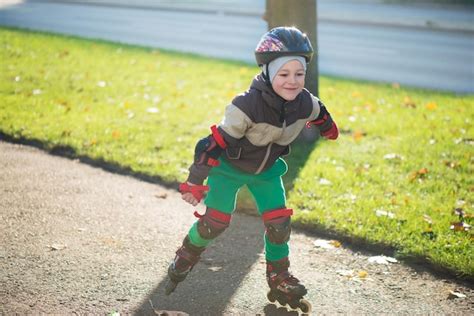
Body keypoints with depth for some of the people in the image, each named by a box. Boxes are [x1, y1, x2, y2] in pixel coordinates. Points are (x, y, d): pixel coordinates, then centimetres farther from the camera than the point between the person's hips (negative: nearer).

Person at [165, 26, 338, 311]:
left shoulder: (306, 104, -19)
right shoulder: (247, 106, -37)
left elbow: (320, 115, 8)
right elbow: (216, 144, -31)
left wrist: (328, 127, 31)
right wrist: (195, 182, -25)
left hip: (267, 170, 5)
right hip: (229, 167, -4)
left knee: (279, 222, 0)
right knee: (216, 221, -7)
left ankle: (279, 275, 22)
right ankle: (187, 256, 24)